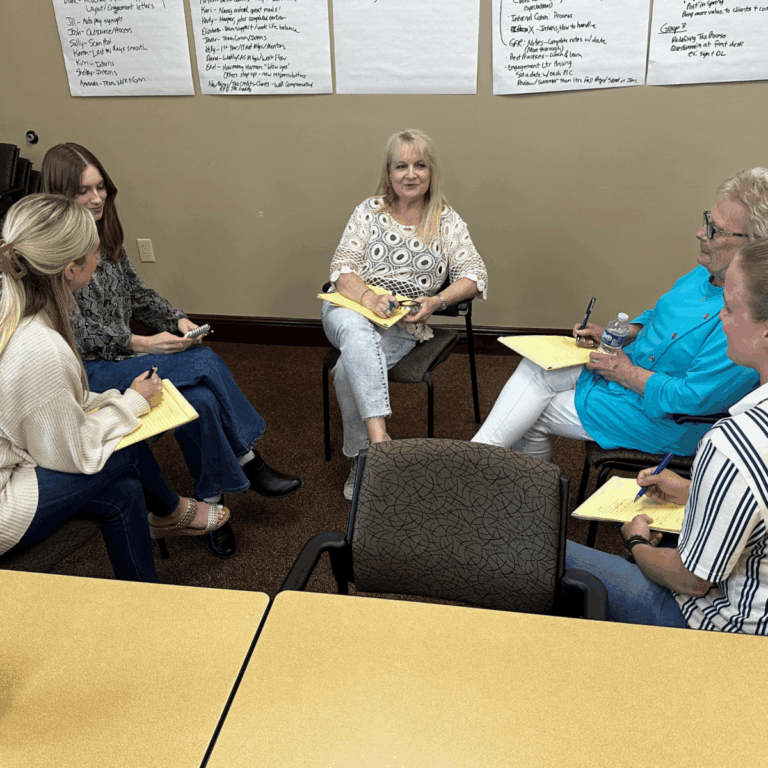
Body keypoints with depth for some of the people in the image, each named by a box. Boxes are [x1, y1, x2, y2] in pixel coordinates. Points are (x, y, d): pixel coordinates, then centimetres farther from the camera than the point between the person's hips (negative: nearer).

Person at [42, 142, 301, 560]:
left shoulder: (104, 233, 11)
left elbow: (137, 293, 17)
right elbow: (76, 331, -16)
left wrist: (177, 319, 0)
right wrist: (140, 344, -23)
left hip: (123, 352, 7)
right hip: (85, 370, -7)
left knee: (201, 399, -21)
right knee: (205, 363, -24)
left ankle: (211, 501, -6)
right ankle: (249, 464, -8)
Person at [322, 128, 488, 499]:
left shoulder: (447, 221, 8)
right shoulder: (370, 210, 8)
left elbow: (475, 274, 1)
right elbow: (341, 266, 0)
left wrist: (437, 301, -17)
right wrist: (369, 297, -21)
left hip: (402, 327, 0)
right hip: (351, 308, 1)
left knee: (349, 369, -29)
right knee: (358, 332, -38)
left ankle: (360, 456, -12)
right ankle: (379, 437, -45)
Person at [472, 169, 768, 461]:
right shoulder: (707, 272, 1)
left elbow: (692, 398, -30)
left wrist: (628, 374, -18)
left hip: (663, 418, -9)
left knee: (535, 414, -5)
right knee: (536, 367, -6)